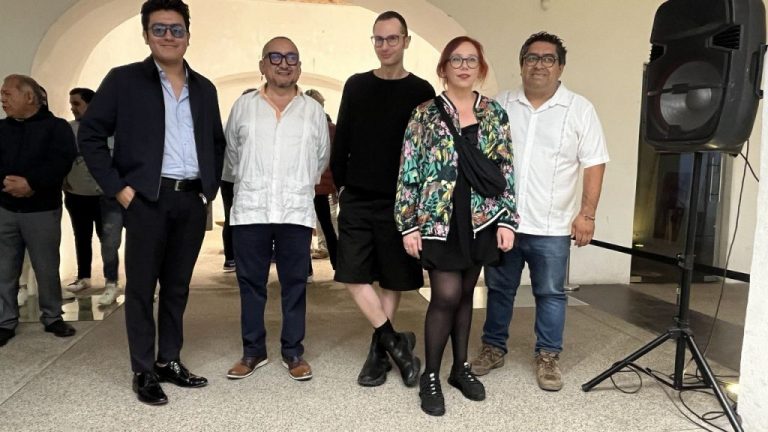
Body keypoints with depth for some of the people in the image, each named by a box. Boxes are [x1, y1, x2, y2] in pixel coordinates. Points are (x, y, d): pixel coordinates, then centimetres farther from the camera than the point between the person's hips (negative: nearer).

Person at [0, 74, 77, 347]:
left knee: (47, 269, 5)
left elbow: (61, 162, -16)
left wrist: (31, 183, -25)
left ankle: (52, 317, 19)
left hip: (43, 210, -3)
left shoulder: (57, 127, -2)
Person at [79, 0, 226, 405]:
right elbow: (89, 135, -1)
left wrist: (210, 187, 9)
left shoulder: (204, 88, 13)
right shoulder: (123, 80, 0)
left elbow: (217, 143, 21)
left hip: (192, 200, 4)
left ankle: (170, 360, 24)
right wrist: (117, 187, -8)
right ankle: (144, 372, 14)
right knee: (141, 286, 3)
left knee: (177, 285, 11)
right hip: (147, 198, -4)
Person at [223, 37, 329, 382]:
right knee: (251, 283, 8)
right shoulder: (243, 106, 7)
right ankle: (253, 351, 21)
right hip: (249, 210, 1)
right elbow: (230, 154, 15)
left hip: (296, 211, 0)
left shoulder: (314, 110, 7)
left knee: (295, 284, 6)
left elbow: (321, 158, 14)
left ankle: (293, 352, 18)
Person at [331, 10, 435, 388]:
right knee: (354, 276, -4)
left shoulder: (421, 92, 1)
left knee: (394, 280, 5)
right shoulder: (356, 86, 8)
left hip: (400, 202, -2)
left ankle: (379, 350, 19)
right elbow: (341, 141, 10)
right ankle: (397, 344, 7)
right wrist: (341, 185, 6)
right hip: (357, 200, 2)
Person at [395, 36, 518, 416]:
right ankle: (430, 376, 10)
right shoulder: (425, 114, 0)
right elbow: (409, 171, -3)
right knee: (446, 295, -7)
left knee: (466, 293, 12)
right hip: (438, 220, -3)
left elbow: (505, 170, 7)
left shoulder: (495, 114, 8)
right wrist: (408, 224, -7)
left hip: (480, 219, 3)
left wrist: (507, 220, 0)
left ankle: (460, 367, 27)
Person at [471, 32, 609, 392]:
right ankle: (493, 348, 28)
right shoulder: (500, 105, 5)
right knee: (498, 289, 13)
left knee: (551, 294, 9)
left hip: (551, 226, -1)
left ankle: (548, 357, 23)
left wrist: (587, 214, -7)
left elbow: (594, 164, -1)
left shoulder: (579, 109, -1)